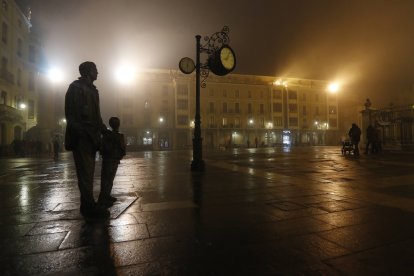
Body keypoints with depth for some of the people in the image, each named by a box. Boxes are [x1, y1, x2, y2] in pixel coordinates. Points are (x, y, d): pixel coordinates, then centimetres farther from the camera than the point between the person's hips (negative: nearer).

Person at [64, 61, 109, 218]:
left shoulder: (92, 89, 24)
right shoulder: (76, 87, 0)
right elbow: (71, 112, -10)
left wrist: (103, 129, 18)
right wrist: (78, 130, -19)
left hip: (91, 135, 9)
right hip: (82, 135, -8)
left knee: (88, 170, 9)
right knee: (85, 170, -9)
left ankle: (87, 204, 15)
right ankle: (89, 205, -6)